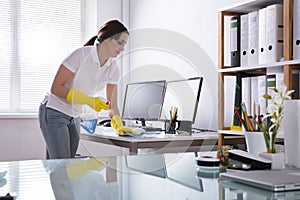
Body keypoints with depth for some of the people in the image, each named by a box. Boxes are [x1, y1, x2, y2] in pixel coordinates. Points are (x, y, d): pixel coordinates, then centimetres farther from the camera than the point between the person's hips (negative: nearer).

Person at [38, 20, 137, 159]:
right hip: (54, 113, -7)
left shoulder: (113, 68, -2)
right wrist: (88, 100, -26)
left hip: (74, 117, 7)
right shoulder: (81, 55, -21)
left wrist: (119, 125, -18)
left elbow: (112, 105, 1)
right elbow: (56, 88, -20)